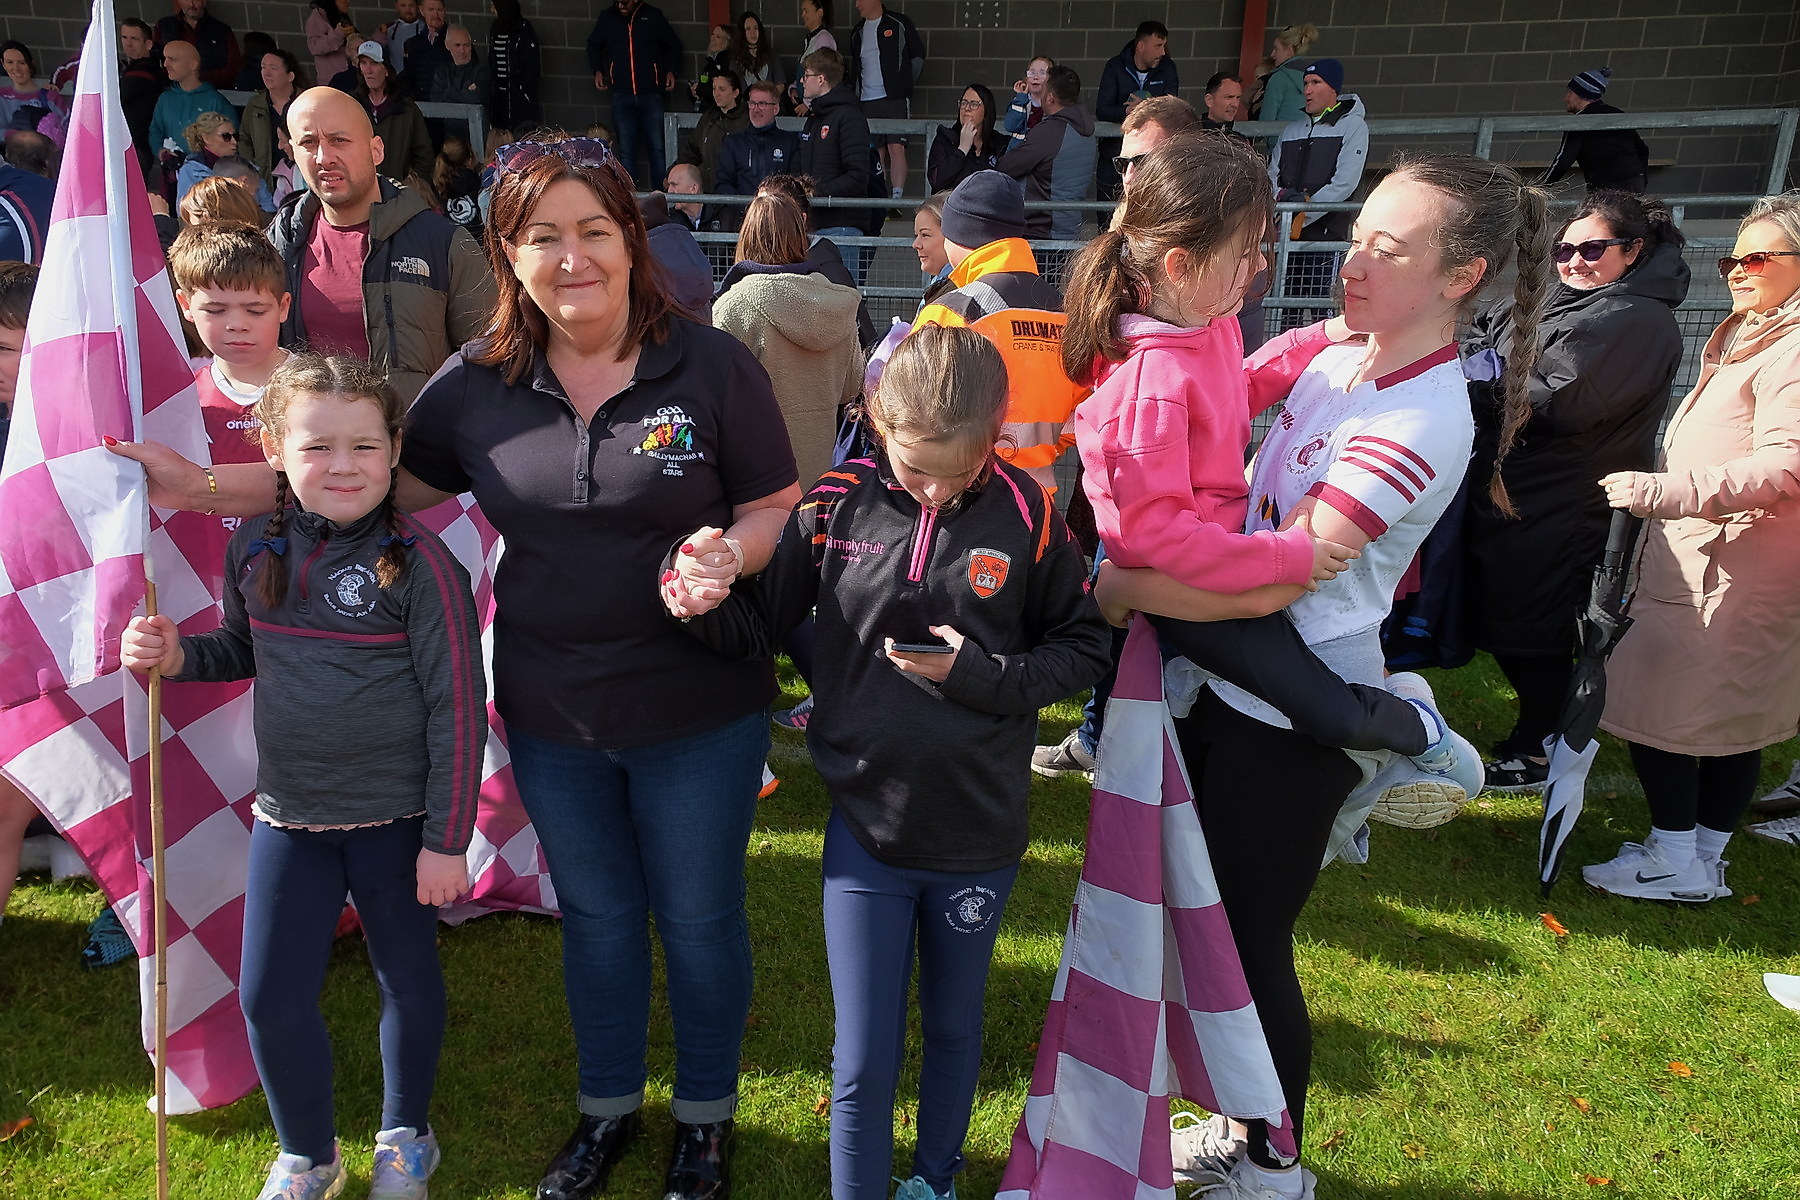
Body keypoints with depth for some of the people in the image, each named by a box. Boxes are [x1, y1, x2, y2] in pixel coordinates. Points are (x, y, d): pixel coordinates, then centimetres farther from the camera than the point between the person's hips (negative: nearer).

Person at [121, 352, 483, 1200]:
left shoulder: (420, 563, -16)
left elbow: (457, 708, -14)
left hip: (395, 817, -4)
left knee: (408, 979, 15)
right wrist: (176, 655, -4)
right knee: (270, 995, 9)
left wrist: (446, 838, -13)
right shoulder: (255, 550, -1)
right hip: (288, 813, 4)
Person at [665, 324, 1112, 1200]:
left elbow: (1081, 650, -4)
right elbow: (762, 626, -1)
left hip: (977, 836, 1)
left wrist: (979, 672, -19)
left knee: (953, 1028, 23)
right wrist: (705, 607, -22)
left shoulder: (1025, 518, -11)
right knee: (862, 1060, 9)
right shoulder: (839, 507, -9)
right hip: (865, 831, 0)